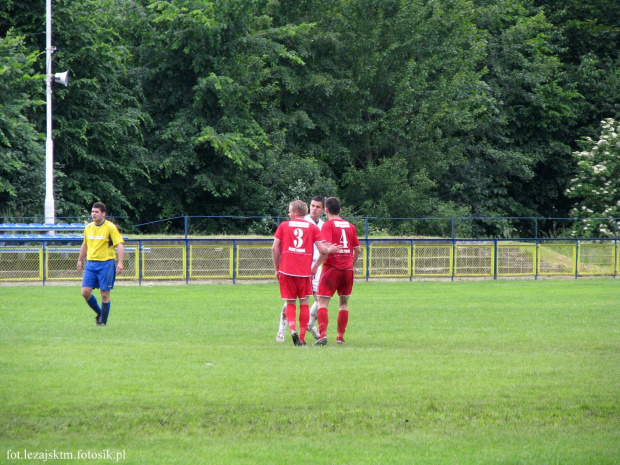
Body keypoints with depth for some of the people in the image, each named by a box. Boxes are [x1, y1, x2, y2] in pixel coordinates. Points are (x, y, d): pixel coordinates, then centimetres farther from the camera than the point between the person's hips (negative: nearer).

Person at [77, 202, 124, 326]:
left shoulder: (110, 227, -8)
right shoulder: (88, 228, 9)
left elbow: (119, 245, -12)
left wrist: (120, 263, -22)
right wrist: (80, 260, 27)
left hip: (106, 263, -5)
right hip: (91, 263, 5)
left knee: (105, 294, -3)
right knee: (85, 292, -3)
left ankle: (103, 321, 9)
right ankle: (99, 313, 19)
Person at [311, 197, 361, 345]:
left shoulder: (328, 225, -6)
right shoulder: (350, 226, 10)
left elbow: (327, 247, -18)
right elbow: (357, 249, 11)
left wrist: (316, 265, -13)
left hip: (332, 268, -5)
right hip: (348, 269, 5)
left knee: (323, 302, -4)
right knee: (343, 303, 14)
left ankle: (323, 334, -20)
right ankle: (341, 337, 13)